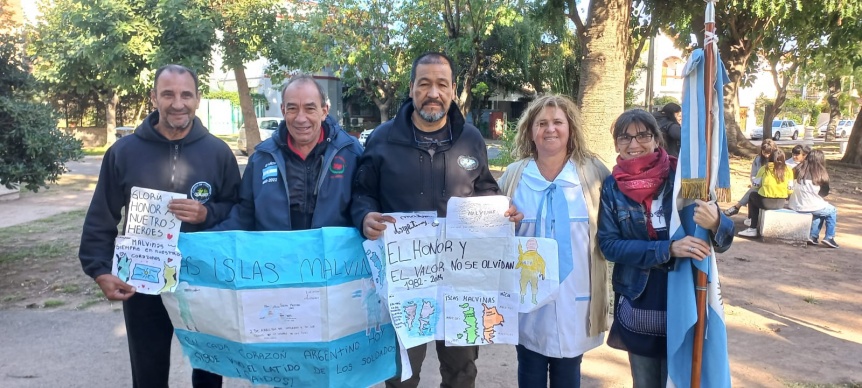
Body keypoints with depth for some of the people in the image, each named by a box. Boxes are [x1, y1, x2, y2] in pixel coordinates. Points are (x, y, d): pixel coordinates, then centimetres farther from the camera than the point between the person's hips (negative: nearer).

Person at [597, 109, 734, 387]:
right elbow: (609, 245, -10)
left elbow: (723, 241, -5)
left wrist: (716, 223, -29)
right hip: (636, 308, 2)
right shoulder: (612, 187, -2)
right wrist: (668, 249, -21)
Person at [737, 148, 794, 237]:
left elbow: (756, 185, 7)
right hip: (781, 203, 3)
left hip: (766, 202, -3)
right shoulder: (788, 170, 5)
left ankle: (753, 229, 28)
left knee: (752, 195, 28)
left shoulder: (765, 168, 2)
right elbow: (790, 190, 1)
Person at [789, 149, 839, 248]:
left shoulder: (799, 169, 2)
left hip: (794, 206, 5)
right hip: (810, 206, -4)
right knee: (832, 211, 24)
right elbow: (825, 192, 8)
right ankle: (829, 238, 18)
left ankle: (813, 236, 29)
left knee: (821, 210, 33)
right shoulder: (821, 174, -5)